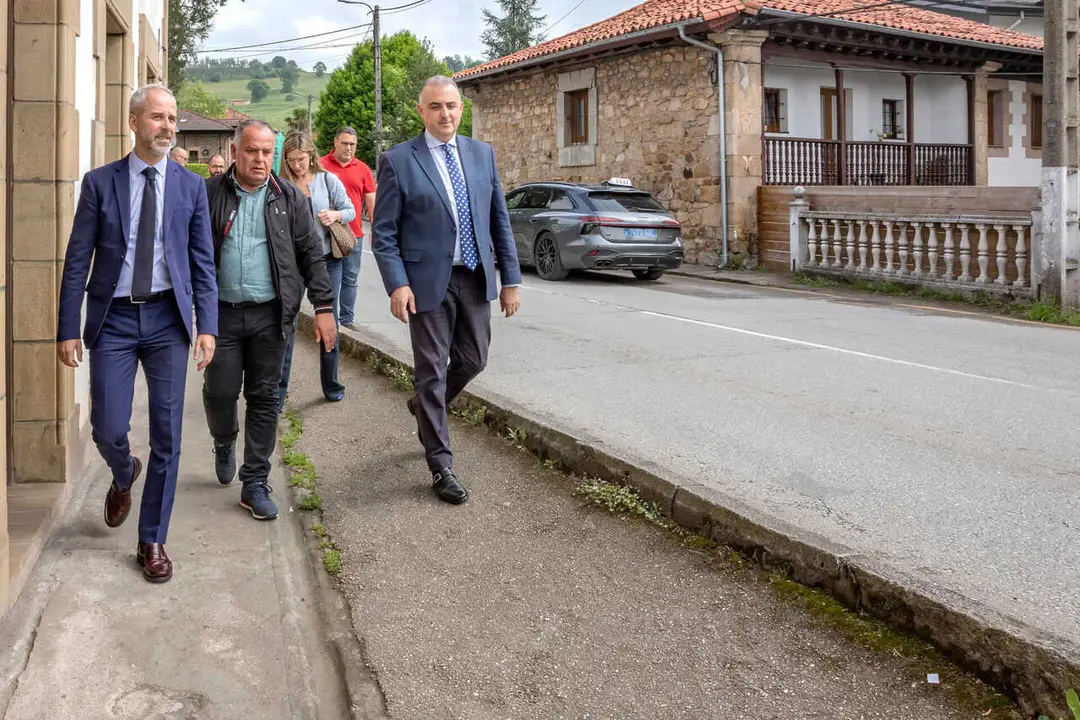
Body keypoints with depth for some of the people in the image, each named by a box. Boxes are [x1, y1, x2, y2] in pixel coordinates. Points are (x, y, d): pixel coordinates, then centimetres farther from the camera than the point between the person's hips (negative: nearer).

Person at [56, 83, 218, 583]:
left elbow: (202, 262, 4)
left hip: (167, 318, 1)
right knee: (108, 430, -2)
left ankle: (152, 541, 16)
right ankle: (124, 477, 37)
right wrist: (67, 329, -3)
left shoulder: (191, 186, 4)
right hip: (113, 318, 0)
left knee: (167, 435, 1)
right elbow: (77, 260, 1)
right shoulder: (100, 182, 1)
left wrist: (207, 326, -3)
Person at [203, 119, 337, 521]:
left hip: (270, 314, 1)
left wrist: (323, 307, -2)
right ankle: (224, 443, 36)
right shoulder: (210, 195, 2)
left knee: (264, 398, 4)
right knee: (220, 391, 2)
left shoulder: (290, 198, 4)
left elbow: (311, 255, 4)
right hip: (223, 311, 0)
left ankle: (255, 484, 14)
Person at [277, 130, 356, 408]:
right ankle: (278, 392, 2)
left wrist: (336, 215, -18)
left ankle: (331, 385, 25)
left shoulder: (328, 180, 0)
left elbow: (350, 210, 3)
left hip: (327, 259, 1)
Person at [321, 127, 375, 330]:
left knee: (351, 279, 7)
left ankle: (347, 319, 15)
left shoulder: (362, 169, 8)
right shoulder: (321, 165, 1)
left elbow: (371, 201, 10)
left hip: (354, 234, 2)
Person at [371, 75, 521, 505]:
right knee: (432, 371, 3)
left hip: (475, 278, 5)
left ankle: (425, 407, 45)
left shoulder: (482, 154, 7)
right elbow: (383, 232, -6)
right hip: (428, 282, -4)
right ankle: (441, 466, 15)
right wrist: (397, 284, -16)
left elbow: (500, 220, 8)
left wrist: (510, 278, 5)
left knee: (473, 360, 14)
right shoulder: (398, 161, -6)